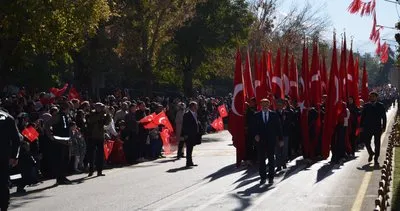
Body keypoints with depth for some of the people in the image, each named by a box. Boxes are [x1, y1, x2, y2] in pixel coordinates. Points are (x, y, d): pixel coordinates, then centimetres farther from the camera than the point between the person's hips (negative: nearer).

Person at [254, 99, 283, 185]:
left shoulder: (274, 115, 4)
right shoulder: (257, 115, 5)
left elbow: (278, 127, 5)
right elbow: (254, 127, 5)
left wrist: (280, 139, 1)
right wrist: (256, 135, -14)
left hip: (271, 140, 0)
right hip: (260, 140, 1)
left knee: (271, 159, 3)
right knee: (261, 159, 2)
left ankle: (271, 177, 10)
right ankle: (263, 177, 10)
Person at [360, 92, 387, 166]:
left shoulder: (381, 106, 2)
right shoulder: (366, 106, 6)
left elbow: (384, 117, 2)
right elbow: (363, 116, 6)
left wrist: (384, 127, -5)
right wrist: (361, 126, -1)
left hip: (377, 128, -1)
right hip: (368, 128, 1)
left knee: (377, 144, 1)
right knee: (367, 142, -2)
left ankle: (376, 159, 9)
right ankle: (371, 153, 26)